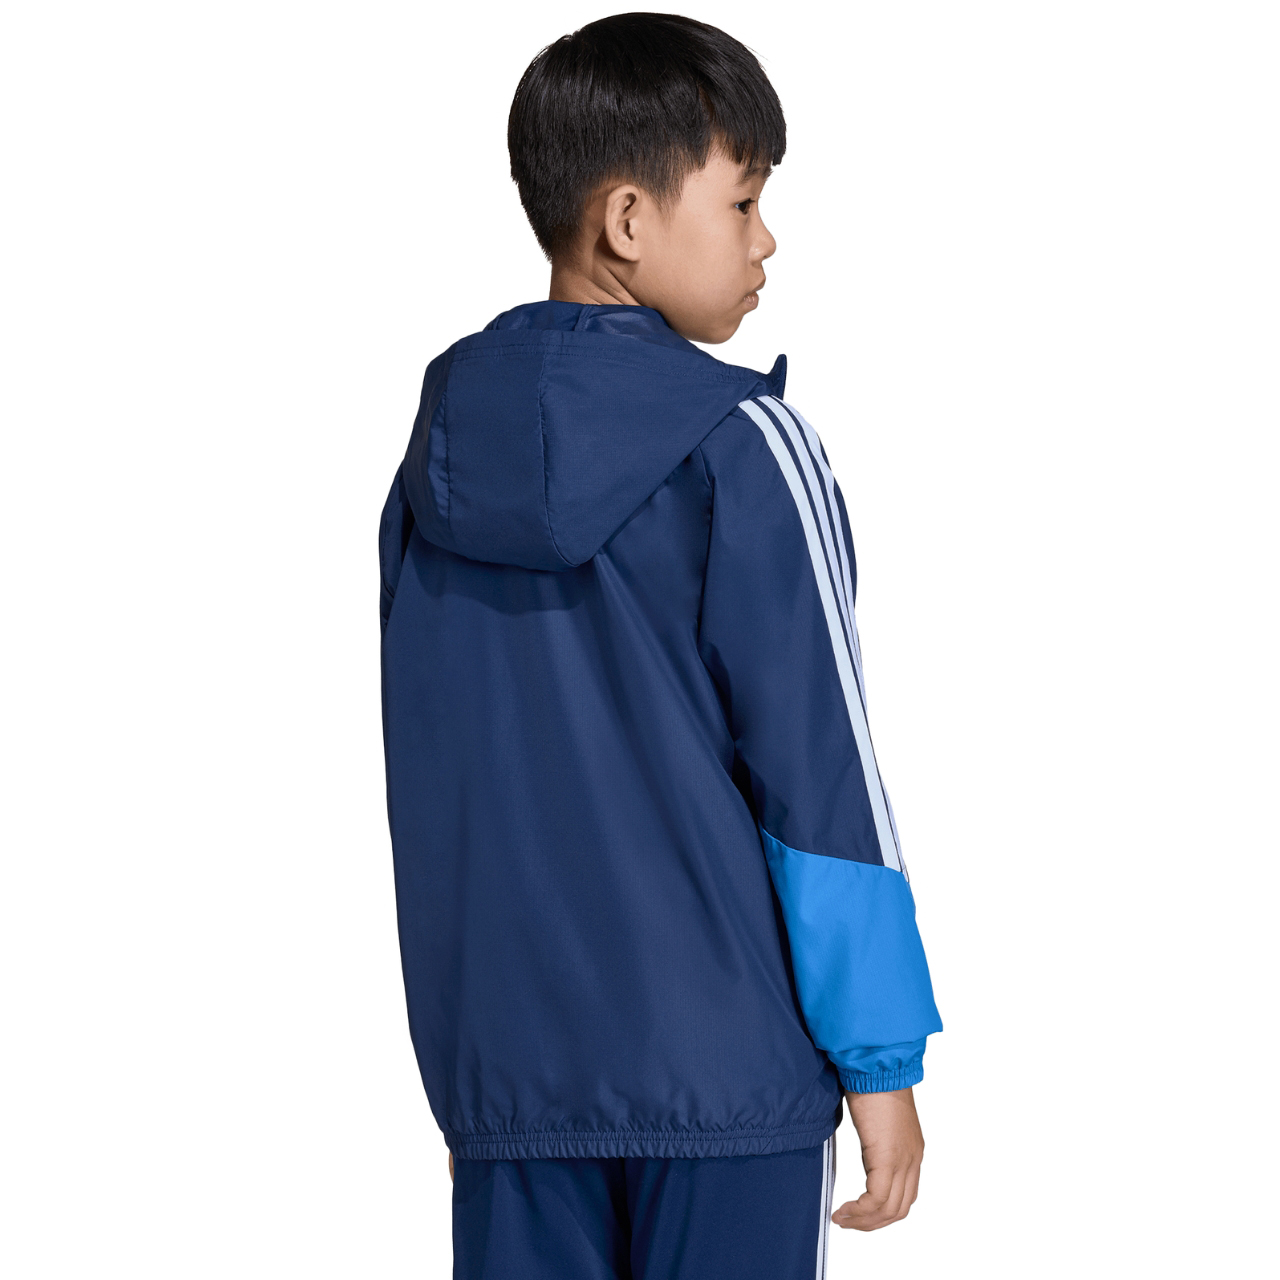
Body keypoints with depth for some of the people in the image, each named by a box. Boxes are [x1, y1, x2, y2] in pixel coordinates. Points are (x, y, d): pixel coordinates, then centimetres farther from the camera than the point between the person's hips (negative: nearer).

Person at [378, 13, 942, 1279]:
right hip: (724, 1069, -5)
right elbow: (816, 766, -12)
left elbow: (421, 768, 13)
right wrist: (880, 1059, -6)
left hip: (503, 1055, 5)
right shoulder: (744, 448, -11)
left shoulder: (442, 440, 7)